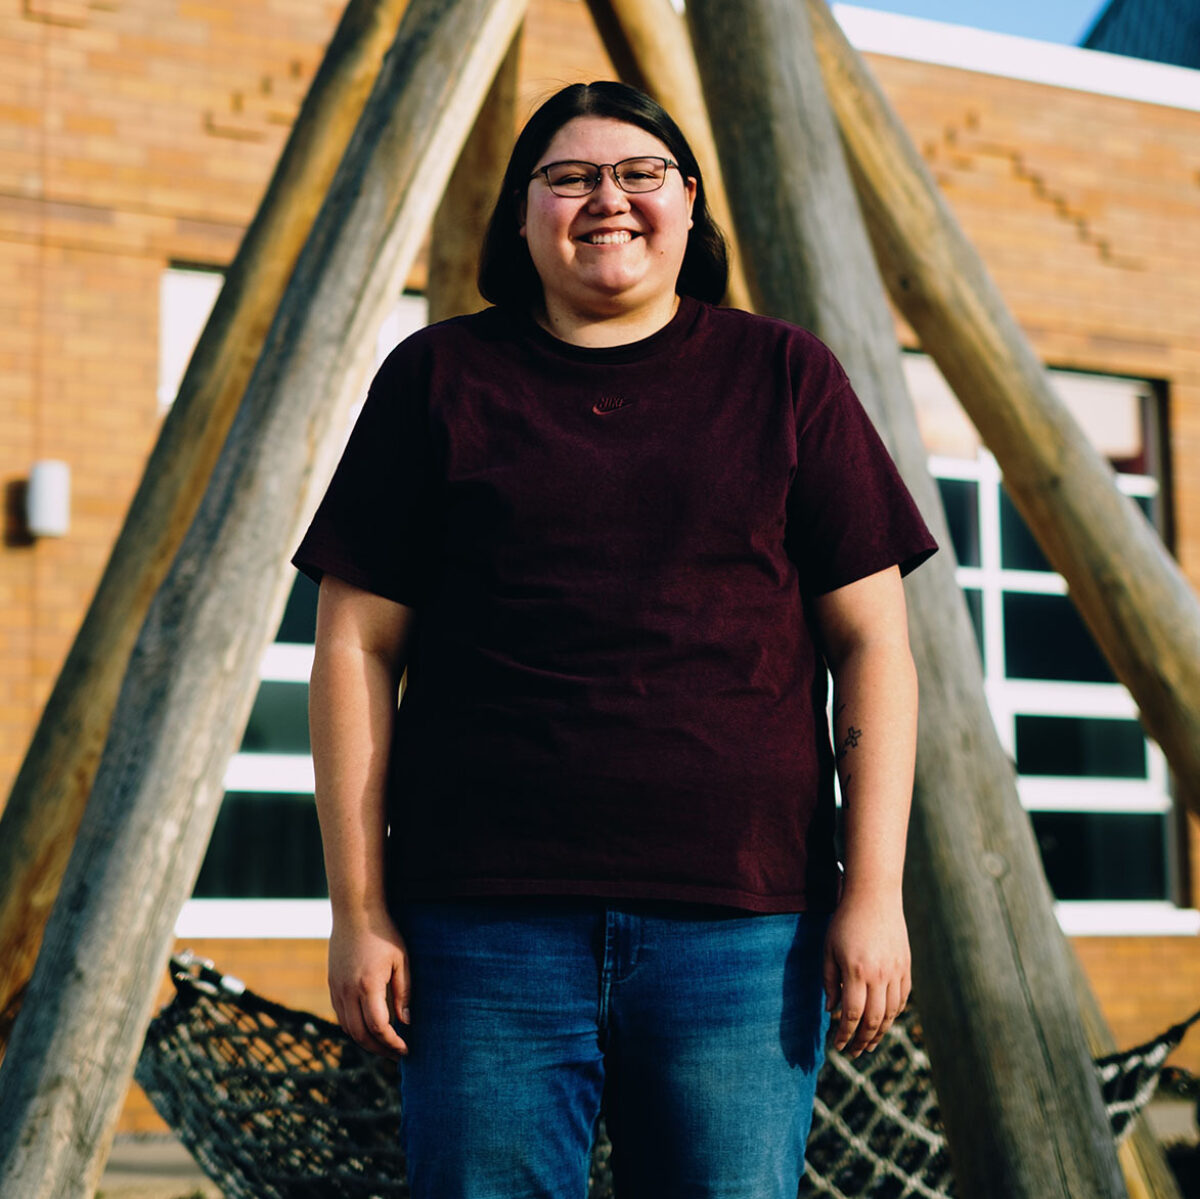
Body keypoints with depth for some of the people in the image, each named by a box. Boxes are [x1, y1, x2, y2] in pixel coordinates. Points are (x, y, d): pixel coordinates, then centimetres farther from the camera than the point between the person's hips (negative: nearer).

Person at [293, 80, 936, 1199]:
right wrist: (358, 910, 0)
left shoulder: (785, 377, 10)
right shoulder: (438, 380, 9)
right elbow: (356, 647, 6)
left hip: (740, 926, 1)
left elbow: (871, 643, 7)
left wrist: (874, 891, -1)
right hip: (488, 924, 0)